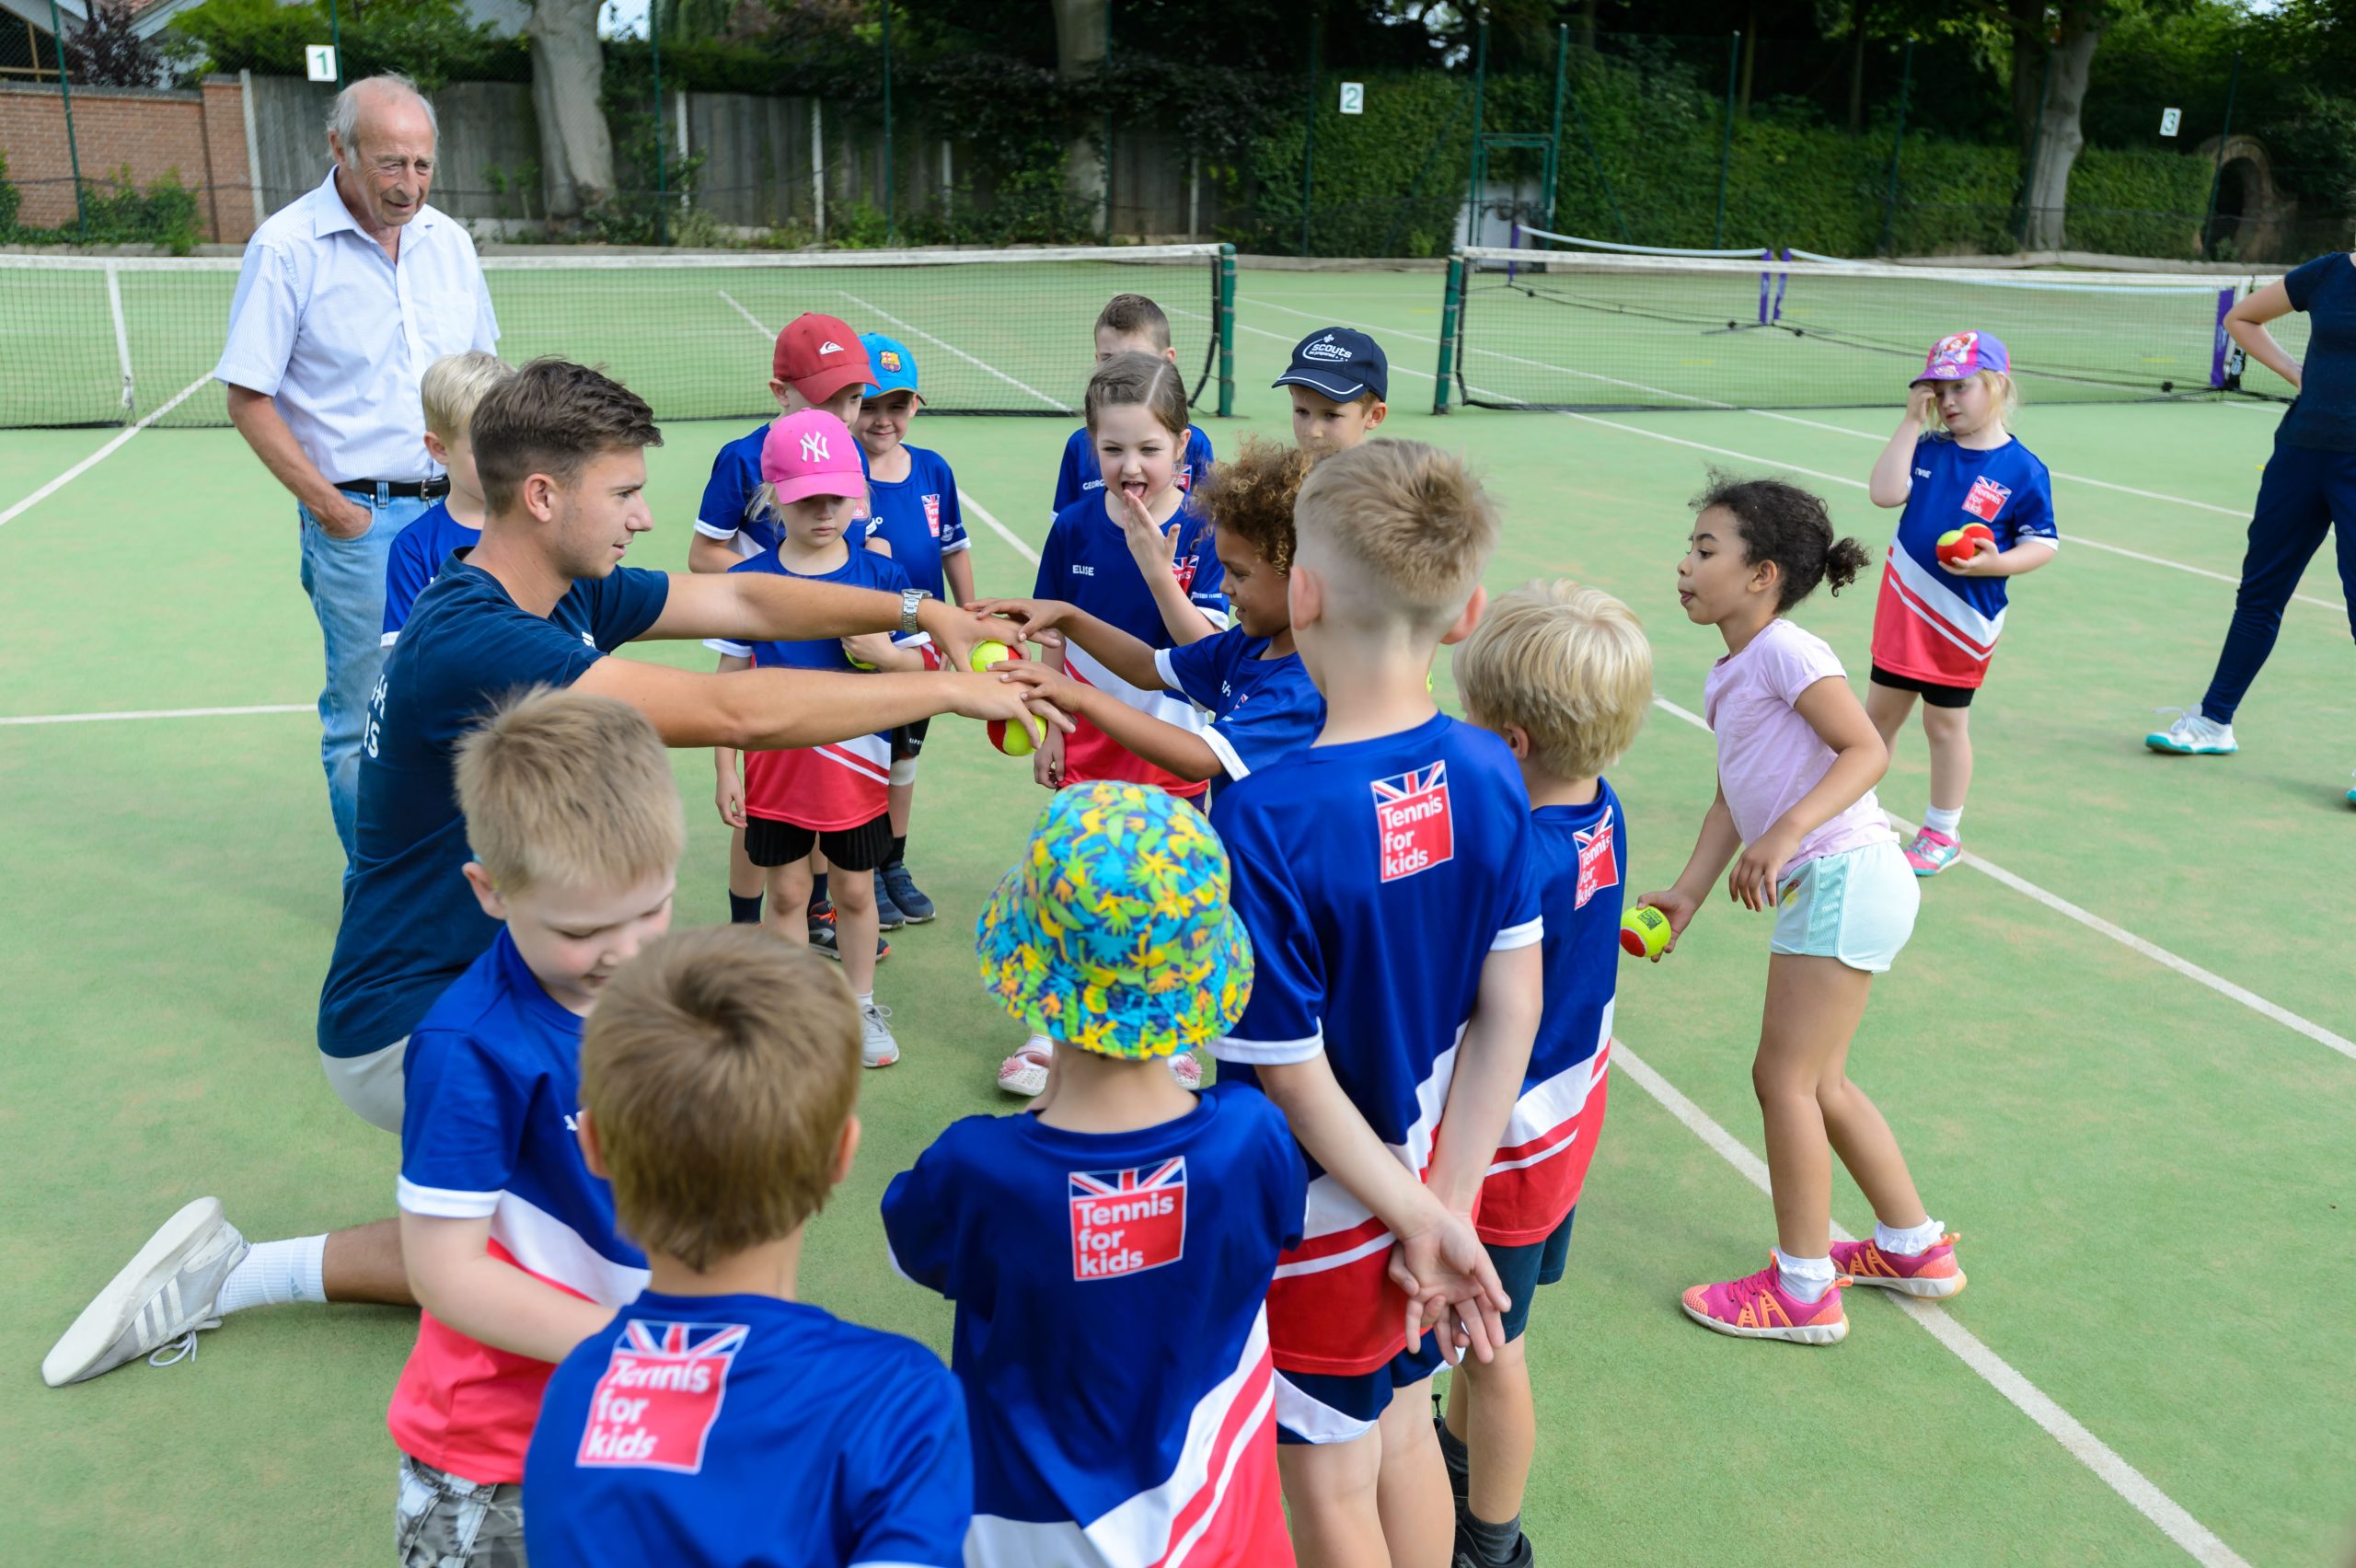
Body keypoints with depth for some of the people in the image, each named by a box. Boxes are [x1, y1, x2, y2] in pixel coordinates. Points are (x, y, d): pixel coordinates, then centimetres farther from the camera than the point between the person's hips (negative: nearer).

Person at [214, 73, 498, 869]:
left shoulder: (449, 239, 8)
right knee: (364, 715, 4)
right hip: (360, 519, -5)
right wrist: (329, 506, -11)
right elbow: (248, 400, -7)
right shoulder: (286, 248, -8)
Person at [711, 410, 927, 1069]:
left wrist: (883, 652, -21)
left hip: (855, 764, 0)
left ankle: (862, 1006, 31)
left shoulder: (881, 575, -5)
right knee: (786, 892, 11)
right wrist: (725, 770, -3)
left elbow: (921, 670, 0)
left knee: (855, 891, 13)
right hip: (776, 768, 0)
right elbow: (730, 682, -1)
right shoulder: (748, 580, -6)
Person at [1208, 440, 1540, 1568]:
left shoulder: (1263, 821, -30)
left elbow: (1290, 1074, -24)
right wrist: (1448, 1207, -4)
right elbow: (1511, 1009, -8)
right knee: (1402, 1429, 28)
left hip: (1316, 1216, -5)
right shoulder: (1491, 776, -12)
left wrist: (1421, 1217, -10)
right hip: (1425, 1179, 5)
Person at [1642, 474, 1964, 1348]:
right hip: (1819, 888, 10)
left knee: (1785, 1078, -3)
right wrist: (1687, 894, 9)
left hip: (1846, 877, -10)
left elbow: (1867, 750, -20)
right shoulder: (1731, 677, 15)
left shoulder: (1786, 651, -13)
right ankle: (1914, 1249, 34)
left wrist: (1786, 832, -30)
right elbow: (1733, 799, 15)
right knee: (1821, 1084, 17)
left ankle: (1803, 1290, 11)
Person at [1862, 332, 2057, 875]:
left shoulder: (2023, 470, -10)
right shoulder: (1929, 450, 0)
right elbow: (1885, 493, -15)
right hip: (1903, 606, 4)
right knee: (1879, 709, 15)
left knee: (1944, 722, 7)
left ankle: (1942, 834, 23)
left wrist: (1995, 563, -25)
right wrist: (1911, 421, -13)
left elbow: (2043, 542, -7)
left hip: (1962, 622, -4)